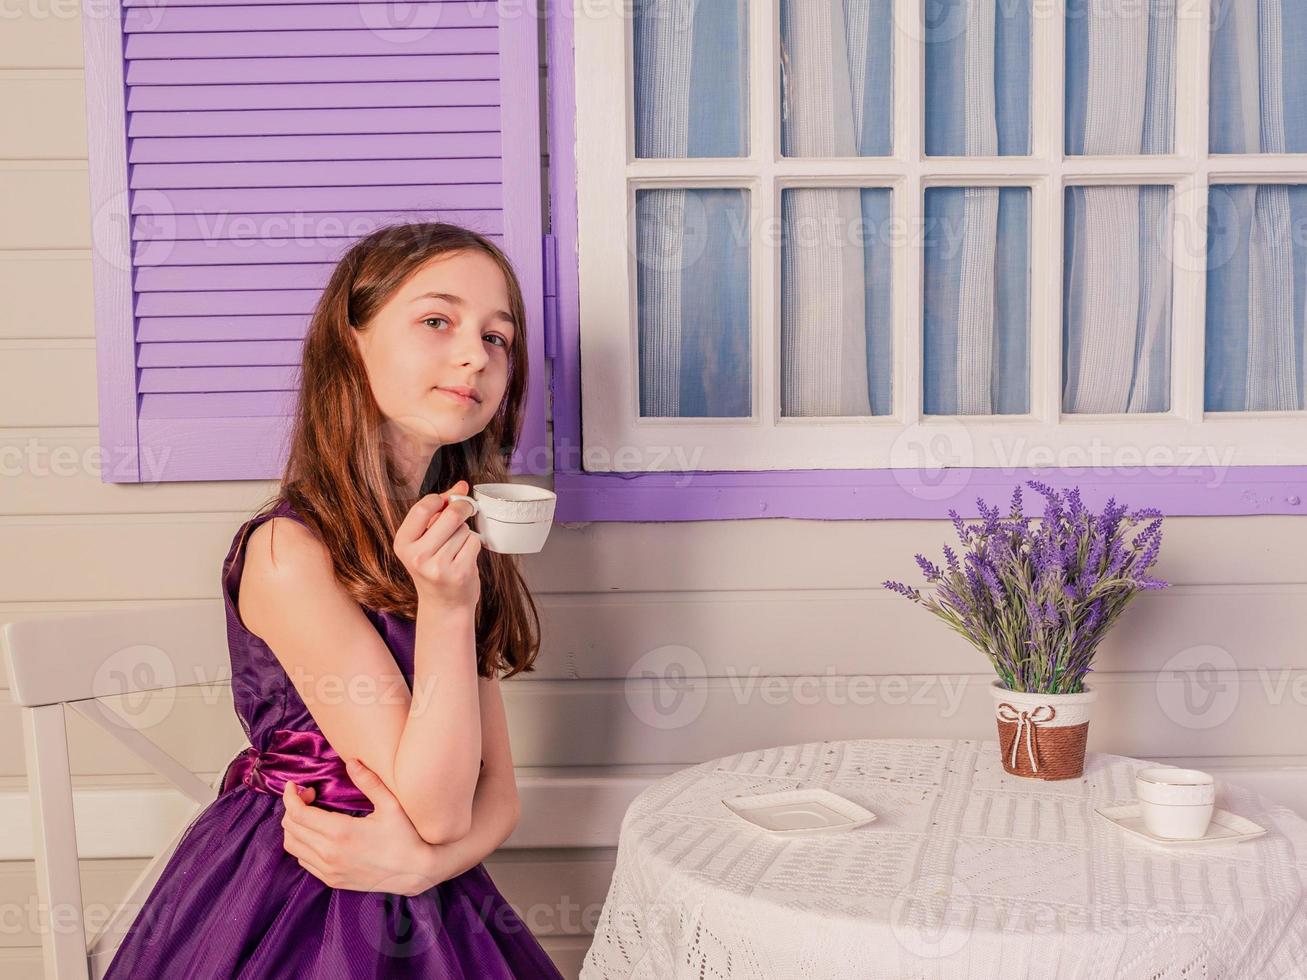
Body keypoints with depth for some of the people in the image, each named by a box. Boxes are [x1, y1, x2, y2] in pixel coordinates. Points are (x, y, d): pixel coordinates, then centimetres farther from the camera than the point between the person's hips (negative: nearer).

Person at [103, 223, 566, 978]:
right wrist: (446, 606, -28)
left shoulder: (450, 538, 1)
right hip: (292, 916, -6)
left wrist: (424, 859, -18)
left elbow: (497, 793, 0)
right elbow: (435, 809, -20)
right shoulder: (290, 549, -20)